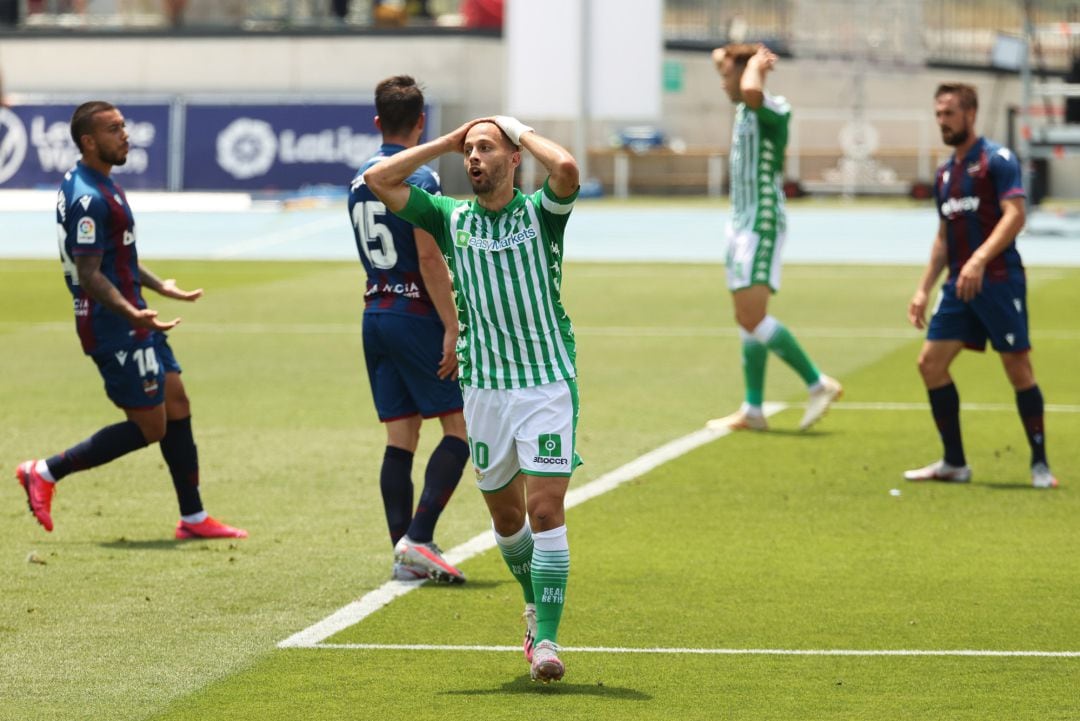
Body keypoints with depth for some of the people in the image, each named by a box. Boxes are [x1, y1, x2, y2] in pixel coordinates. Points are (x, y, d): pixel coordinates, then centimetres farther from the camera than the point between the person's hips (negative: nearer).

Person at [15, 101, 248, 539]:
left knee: (177, 404, 10)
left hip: (131, 324, 10)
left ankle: (194, 519, 15)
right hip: (112, 329, -10)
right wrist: (131, 314, -37)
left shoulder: (100, 186, 13)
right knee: (149, 427, -5)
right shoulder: (88, 199, -20)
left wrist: (159, 287, 31)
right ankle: (45, 473, 2)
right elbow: (89, 275, -25)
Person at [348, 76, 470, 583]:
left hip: (374, 313, 8)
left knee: (401, 436, 8)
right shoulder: (418, 179, -12)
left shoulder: (359, 181, 13)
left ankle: (404, 554, 4)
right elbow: (429, 260, -18)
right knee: (461, 427, -2)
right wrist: (451, 328, -17)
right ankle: (418, 538, -12)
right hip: (416, 314, -8)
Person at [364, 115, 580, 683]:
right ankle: (534, 603, 37)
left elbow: (566, 168, -24)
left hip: (548, 383, -4)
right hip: (483, 387, 4)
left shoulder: (540, 212, -2)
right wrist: (446, 142, 2)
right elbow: (378, 179, 1)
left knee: (546, 510, -12)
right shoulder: (451, 218, 7)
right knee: (505, 516, 13)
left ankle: (546, 639, -12)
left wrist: (521, 132, -6)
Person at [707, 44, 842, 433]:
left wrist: (755, 64, -20)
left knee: (752, 317, -16)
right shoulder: (743, 108, 12)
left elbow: (751, 91, -38)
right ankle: (752, 410, 9)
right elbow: (718, 56, 28)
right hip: (741, 222, 10)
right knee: (746, 320, 8)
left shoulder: (775, 111, -14)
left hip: (762, 224, -10)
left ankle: (818, 383, -9)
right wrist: (729, 57, 9)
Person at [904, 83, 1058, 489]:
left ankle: (1040, 465, 4)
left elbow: (1015, 215, -18)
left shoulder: (997, 160, -6)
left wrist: (979, 260, -29)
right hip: (959, 284, 8)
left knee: (1018, 368, -5)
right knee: (931, 363, 0)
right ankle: (954, 463, 8)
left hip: (998, 280, -8)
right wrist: (923, 290, 17)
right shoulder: (945, 173, 17)